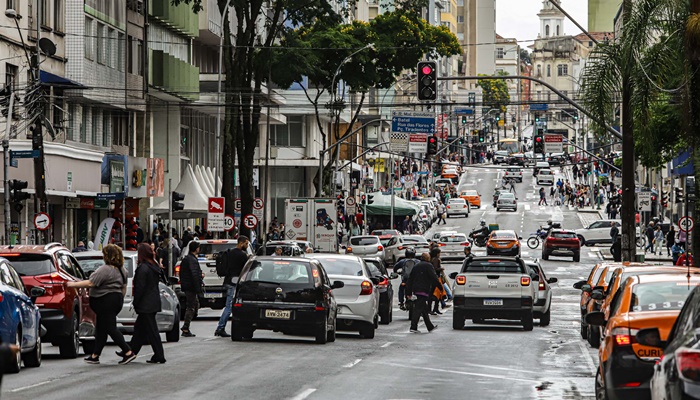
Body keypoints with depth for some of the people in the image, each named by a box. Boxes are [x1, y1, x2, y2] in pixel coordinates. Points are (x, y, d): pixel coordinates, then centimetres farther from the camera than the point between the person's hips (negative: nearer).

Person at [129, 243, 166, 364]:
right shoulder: (154, 267, 11)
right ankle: (130, 352, 28)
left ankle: (159, 356, -5)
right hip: (154, 303, 9)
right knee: (139, 328, 18)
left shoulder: (143, 268, -18)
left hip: (146, 304, -9)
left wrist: (135, 303, -9)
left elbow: (140, 287, -19)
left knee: (151, 330, -5)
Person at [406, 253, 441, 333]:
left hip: (415, 290, 8)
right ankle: (413, 327, -15)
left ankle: (430, 327, 23)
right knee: (419, 309, -10)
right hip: (423, 291, -8)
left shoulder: (416, 266, 18)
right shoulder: (428, 266, -4)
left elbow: (410, 279, 17)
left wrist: (409, 292, 19)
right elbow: (434, 278, -11)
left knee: (424, 309, 15)